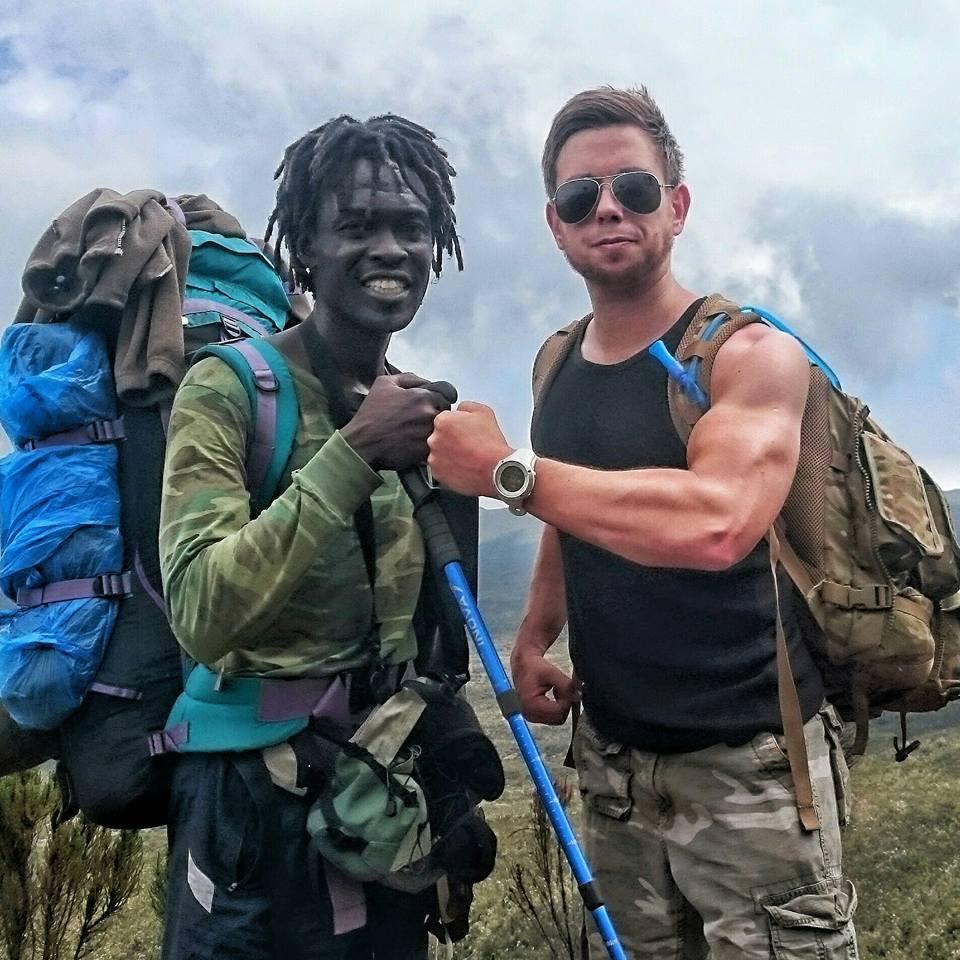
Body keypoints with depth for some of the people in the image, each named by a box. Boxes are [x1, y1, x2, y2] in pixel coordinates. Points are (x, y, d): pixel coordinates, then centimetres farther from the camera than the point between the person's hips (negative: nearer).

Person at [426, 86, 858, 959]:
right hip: (614, 762, 6)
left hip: (748, 764, -5)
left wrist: (507, 470, -25)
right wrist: (533, 639, 7)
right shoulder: (556, 364, 7)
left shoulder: (751, 352, -13)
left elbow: (715, 524, -31)